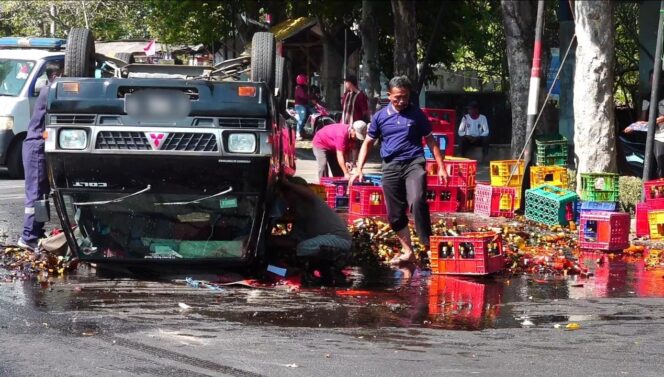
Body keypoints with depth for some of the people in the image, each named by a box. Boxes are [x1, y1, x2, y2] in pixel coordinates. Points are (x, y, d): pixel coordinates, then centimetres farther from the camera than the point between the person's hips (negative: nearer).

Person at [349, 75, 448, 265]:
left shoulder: (416, 114, 4)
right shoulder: (380, 117, 8)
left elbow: (430, 140, 10)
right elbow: (368, 143, 14)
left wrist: (441, 167, 5)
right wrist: (359, 169, 4)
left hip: (413, 163, -3)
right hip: (391, 166, 3)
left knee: (417, 202, -26)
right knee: (395, 214, 5)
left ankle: (428, 246, -19)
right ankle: (407, 251, 17)